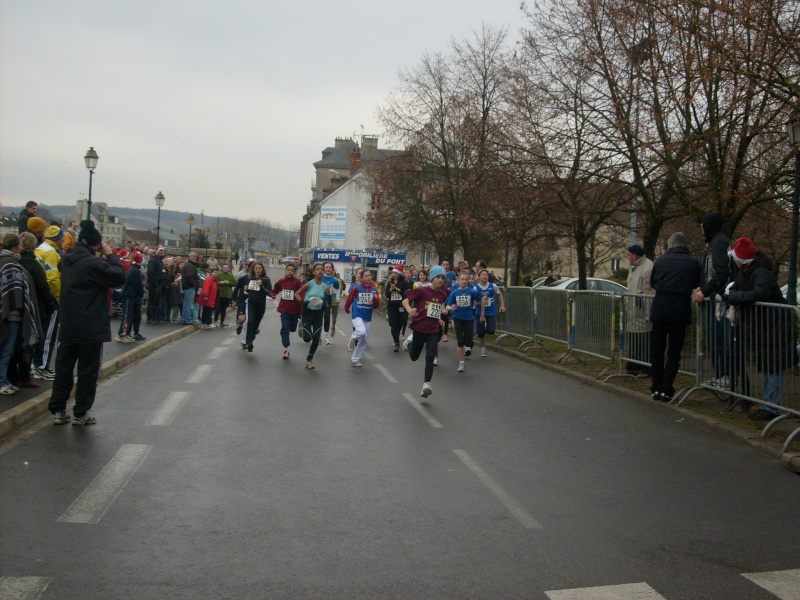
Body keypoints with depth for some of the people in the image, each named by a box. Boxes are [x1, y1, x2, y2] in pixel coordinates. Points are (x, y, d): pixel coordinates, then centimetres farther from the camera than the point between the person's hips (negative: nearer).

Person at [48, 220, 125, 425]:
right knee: (88, 371, 3)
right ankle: (81, 413, 8)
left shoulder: (68, 260, 8)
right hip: (91, 327, -7)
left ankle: (58, 411, 15)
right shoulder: (92, 263, -17)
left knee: (63, 368, 11)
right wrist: (110, 255, -5)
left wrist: (104, 259, 7)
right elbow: (119, 277, -14)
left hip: (68, 325, 7)